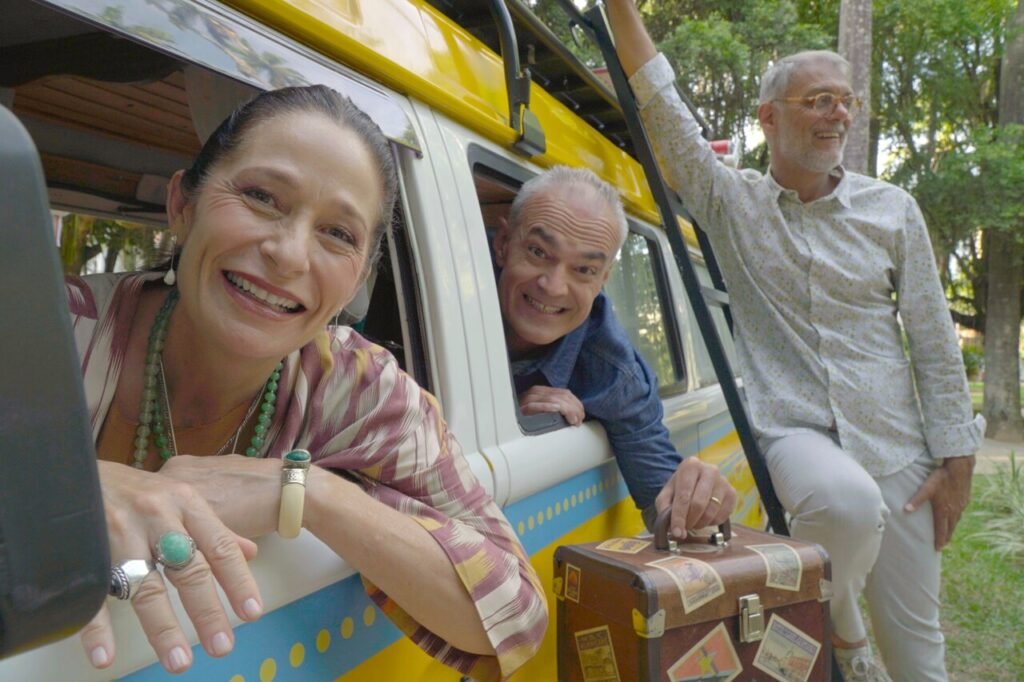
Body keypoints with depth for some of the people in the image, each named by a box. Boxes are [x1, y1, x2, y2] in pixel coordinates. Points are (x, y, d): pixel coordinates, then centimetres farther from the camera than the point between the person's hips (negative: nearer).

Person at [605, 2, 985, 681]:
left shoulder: (893, 209, 5)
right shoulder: (732, 202, 3)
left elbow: (935, 342, 5)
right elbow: (663, 111, -8)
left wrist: (956, 460, 2)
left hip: (892, 443, 3)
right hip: (794, 431, -2)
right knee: (849, 500, -36)